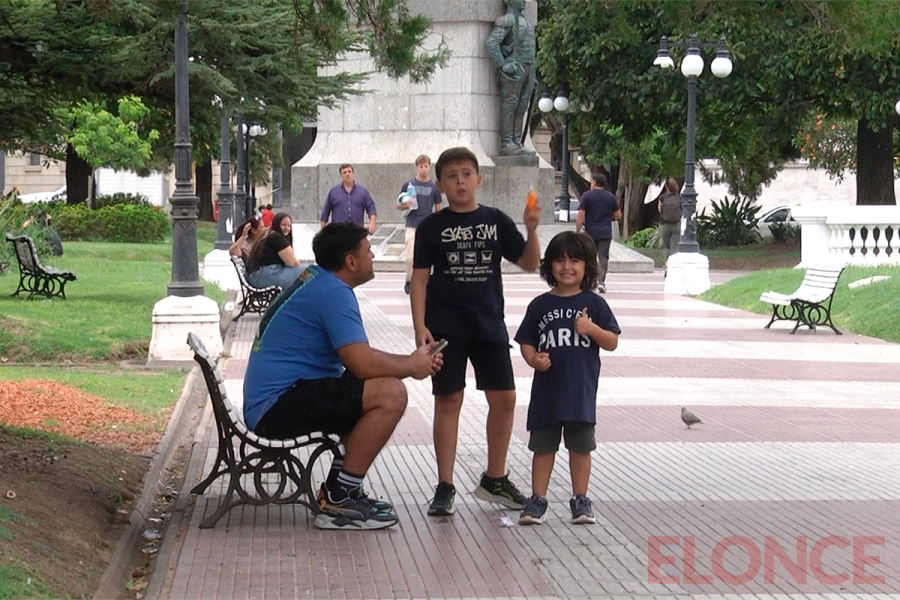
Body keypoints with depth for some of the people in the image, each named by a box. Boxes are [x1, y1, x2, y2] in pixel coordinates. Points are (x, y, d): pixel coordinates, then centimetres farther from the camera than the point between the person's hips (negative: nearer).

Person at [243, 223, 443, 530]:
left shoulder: (316, 280, 17)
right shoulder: (333, 293, -16)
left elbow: (358, 354, 25)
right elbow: (364, 364, -24)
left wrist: (412, 359, 12)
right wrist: (412, 367, -5)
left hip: (267, 405, 11)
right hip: (278, 405, -11)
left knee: (375, 392, 23)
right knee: (391, 395, -21)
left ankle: (338, 490, 16)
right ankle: (339, 501, -13)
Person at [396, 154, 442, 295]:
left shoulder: (434, 187, 6)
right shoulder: (409, 185, 3)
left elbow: (438, 209, 11)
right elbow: (398, 205, 8)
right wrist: (406, 205, -14)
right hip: (412, 226, -1)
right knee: (410, 257, -8)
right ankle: (409, 281, 10)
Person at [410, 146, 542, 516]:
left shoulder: (496, 221, 5)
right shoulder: (432, 227, -1)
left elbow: (529, 264, 6)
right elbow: (420, 279, -2)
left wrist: (532, 230, -12)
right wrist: (420, 326, -12)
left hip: (489, 324, 3)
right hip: (446, 327, -3)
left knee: (504, 399, 5)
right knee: (448, 401, -1)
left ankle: (494, 480, 21)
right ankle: (445, 487, 5)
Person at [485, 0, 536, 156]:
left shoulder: (525, 21, 22)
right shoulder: (506, 20, -6)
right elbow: (491, 42, -16)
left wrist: (532, 75, 19)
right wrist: (502, 64, -18)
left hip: (527, 68, 9)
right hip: (514, 67, -8)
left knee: (522, 107, 6)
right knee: (509, 104, -9)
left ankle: (517, 142, 8)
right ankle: (506, 144, -11)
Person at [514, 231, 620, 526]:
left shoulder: (594, 303, 1)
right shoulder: (540, 305, 3)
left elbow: (612, 343, 0)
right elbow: (526, 341, 6)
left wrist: (592, 328, -17)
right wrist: (533, 358, -14)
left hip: (582, 389, -1)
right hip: (547, 388, 1)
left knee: (580, 446, 8)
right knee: (543, 445, 8)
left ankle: (580, 499, 19)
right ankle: (537, 499, 15)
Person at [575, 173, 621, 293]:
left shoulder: (586, 196, -3)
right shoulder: (610, 197, 5)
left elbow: (581, 216, -8)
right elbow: (618, 215, 9)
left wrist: (577, 231, -4)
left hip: (590, 232, -1)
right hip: (606, 233, 1)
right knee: (603, 257, 1)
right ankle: (601, 281, -12)